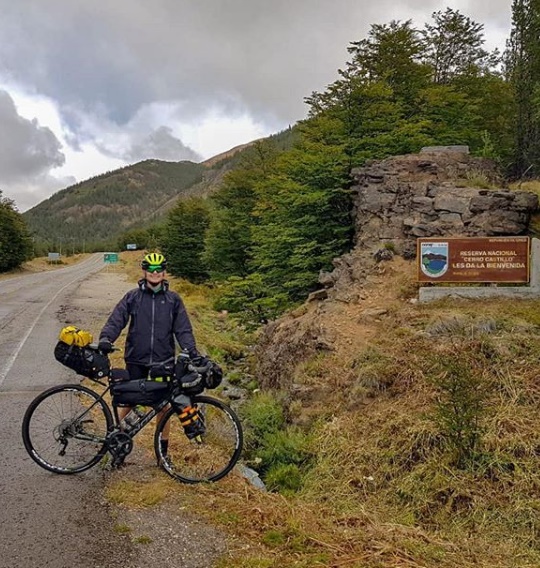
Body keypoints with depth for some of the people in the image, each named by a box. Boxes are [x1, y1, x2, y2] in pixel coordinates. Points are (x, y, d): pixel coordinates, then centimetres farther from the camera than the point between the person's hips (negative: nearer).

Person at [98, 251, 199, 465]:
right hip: (136, 359, -1)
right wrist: (105, 338, -22)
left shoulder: (173, 300, 3)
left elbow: (183, 329, 1)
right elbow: (116, 320, -4)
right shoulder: (132, 297, 1)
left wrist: (191, 349, -13)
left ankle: (163, 448, 22)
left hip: (163, 360, 1)